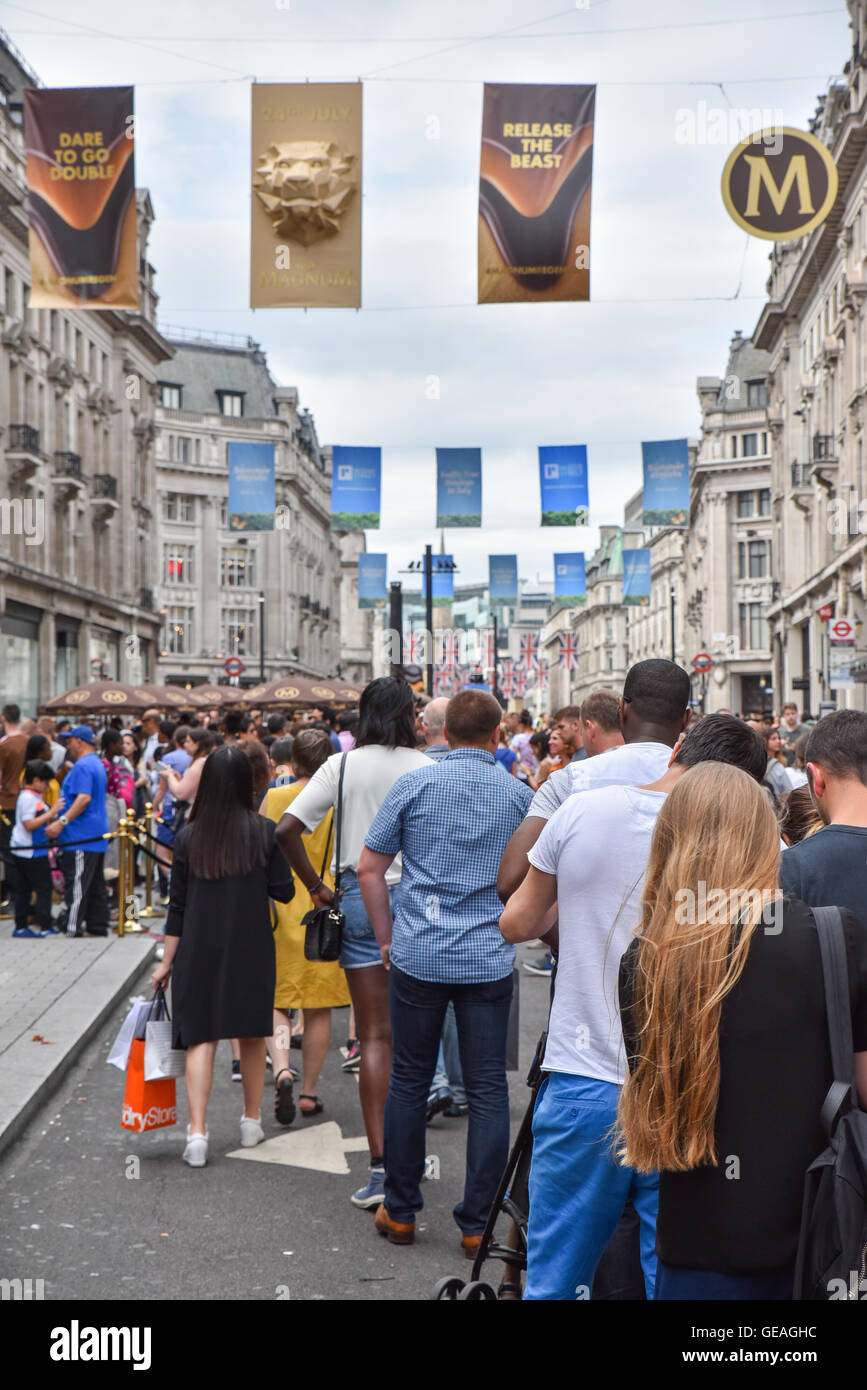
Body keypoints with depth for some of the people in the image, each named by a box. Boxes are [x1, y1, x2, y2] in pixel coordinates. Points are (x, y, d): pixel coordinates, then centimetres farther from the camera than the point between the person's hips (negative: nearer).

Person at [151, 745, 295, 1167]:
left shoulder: (188, 837, -3)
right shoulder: (265, 832, -6)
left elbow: (178, 906, 0)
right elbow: (284, 892, -3)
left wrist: (167, 961, 7)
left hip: (199, 950, 0)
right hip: (251, 948, 0)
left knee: (201, 1037, 2)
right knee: (251, 1035, 15)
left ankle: (197, 1133, -8)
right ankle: (252, 1123, 27)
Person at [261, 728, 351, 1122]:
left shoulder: (274, 799, -3)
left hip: (281, 909, 0)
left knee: (275, 1001, 9)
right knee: (319, 1008, 10)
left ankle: (281, 1070, -15)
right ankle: (309, 1092, 16)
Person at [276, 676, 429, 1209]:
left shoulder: (342, 765, -1)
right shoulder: (425, 768, -5)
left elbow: (286, 829, -7)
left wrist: (316, 886, 3)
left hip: (360, 897, 0)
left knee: (375, 1036, 3)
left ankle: (381, 1165, -1)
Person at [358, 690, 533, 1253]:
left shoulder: (414, 785, -1)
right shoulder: (519, 795, 3)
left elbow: (370, 868, 1)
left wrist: (387, 937, 10)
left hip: (418, 957, 0)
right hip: (490, 961, 0)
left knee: (409, 1083, 11)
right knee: (488, 1090, 6)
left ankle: (400, 1212, 21)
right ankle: (479, 1224, 11)